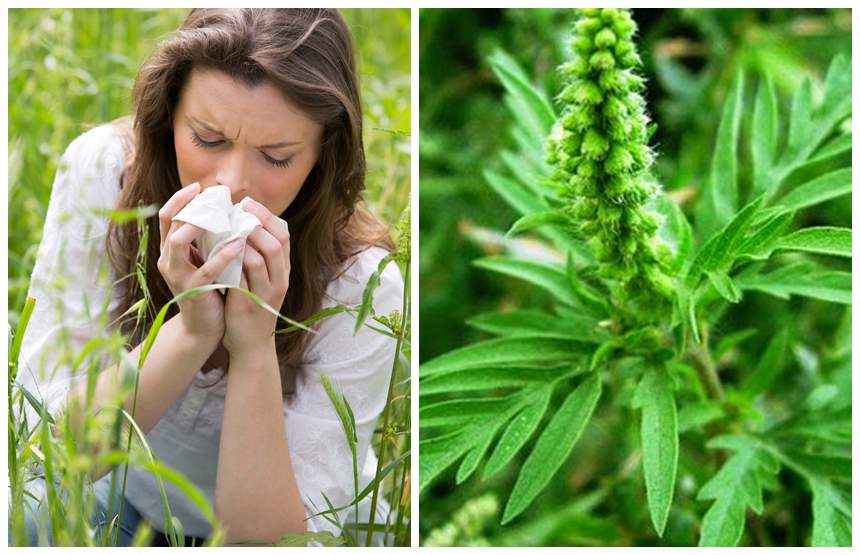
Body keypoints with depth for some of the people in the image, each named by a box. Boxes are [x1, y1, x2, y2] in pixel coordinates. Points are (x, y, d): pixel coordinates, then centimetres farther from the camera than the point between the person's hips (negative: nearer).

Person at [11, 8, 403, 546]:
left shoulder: (358, 284, -24)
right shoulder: (101, 170, -20)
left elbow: (265, 540, -26)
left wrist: (255, 349, -37)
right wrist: (190, 330, -35)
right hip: (131, 498, 1)